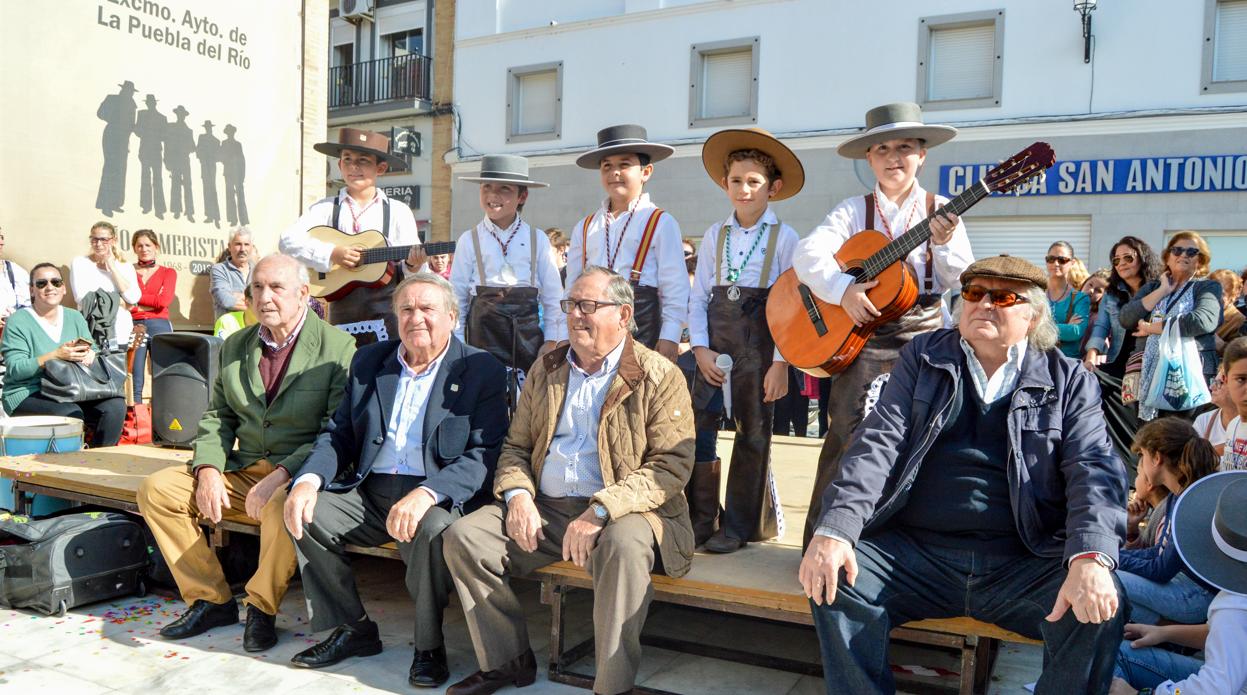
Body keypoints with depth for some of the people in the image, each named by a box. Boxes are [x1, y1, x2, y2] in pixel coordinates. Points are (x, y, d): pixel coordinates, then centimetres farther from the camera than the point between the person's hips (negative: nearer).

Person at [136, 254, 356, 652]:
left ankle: (262, 607, -10)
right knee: (156, 489, -8)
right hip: (242, 470, 6)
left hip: (300, 474, -6)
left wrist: (280, 476, -24)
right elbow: (217, 416, 13)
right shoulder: (235, 346, 13)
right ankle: (211, 600, 2)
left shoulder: (337, 347, -7)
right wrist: (208, 470, -6)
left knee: (282, 505, -37)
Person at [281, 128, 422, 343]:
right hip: (341, 307, 1)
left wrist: (412, 264, -17)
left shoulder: (398, 212, 6)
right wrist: (331, 253, -14)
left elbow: (409, 267, 5)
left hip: (387, 306, -1)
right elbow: (287, 240, -3)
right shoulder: (326, 208, 7)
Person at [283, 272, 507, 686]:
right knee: (305, 512, -15)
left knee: (433, 530, -34)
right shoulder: (369, 362, 13)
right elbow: (339, 434, 13)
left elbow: (484, 454, -13)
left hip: (439, 498, -5)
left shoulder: (482, 371, -4)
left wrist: (426, 494, -29)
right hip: (369, 494, 5)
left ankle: (429, 645, -7)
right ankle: (352, 630, 3)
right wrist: (309, 479, -9)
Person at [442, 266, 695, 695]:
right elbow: (515, 446, 17)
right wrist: (518, 493, -6)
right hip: (545, 508, 5)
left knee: (624, 545, -37)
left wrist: (601, 510, -23)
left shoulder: (660, 377, -4)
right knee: (463, 538, -12)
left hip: (622, 512, -5)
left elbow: (672, 465, -12)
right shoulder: (546, 369, 14)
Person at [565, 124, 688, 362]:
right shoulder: (584, 228, 15)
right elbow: (572, 287, 17)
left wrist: (670, 337, -10)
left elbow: (675, 288, -3)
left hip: (641, 326, -4)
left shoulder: (661, 223, 0)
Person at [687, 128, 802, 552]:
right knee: (699, 426, 0)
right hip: (715, 345, 3)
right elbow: (698, 296, 8)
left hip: (760, 345, -3)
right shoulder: (715, 235, 10)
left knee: (752, 433, 5)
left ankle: (739, 526, 16)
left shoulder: (783, 237, -1)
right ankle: (700, 518, 14)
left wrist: (781, 362, -11)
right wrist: (700, 348, -3)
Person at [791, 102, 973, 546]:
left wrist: (944, 245, -19)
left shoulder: (941, 212, 7)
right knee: (848, 430, -7)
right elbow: (808, 253, -10)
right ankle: (822, 536, 3)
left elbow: (962, 281, 0)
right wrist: (842, 290, -25)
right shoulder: (854, 211, 5)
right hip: (863, 331, -1)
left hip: (923, 331, 1)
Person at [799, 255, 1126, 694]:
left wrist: (1090, 558, -27)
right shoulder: (923, 358, 10)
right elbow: (879, 442, -1)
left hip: (1023, 564, 0)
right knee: (833, 582, -23)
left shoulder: (1069, 382, 8)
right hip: (914, 551, 1)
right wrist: (835, 529, -18)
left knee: (1100, 604, -26)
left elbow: (1093, 470, -5)